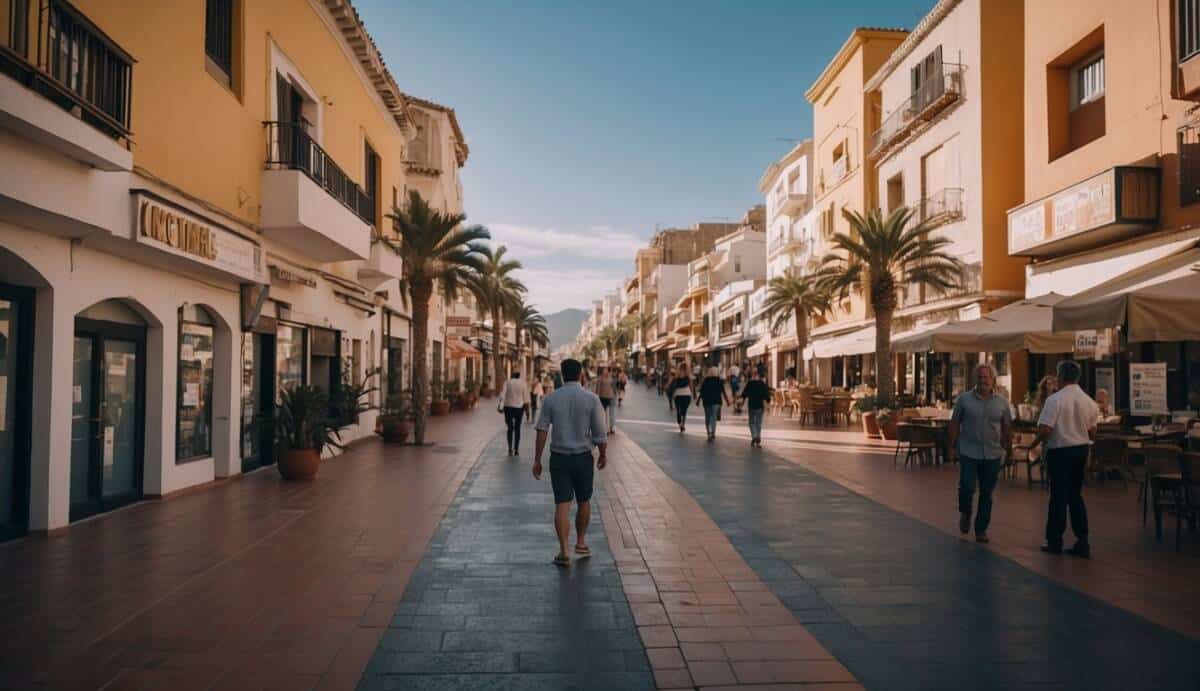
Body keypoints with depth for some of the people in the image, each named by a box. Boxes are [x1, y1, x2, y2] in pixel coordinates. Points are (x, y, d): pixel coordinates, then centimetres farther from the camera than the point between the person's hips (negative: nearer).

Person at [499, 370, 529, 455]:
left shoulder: (507, 382, -4)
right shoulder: (523, 383, -3)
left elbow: (503, 394, -10)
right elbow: (526, 397, -2)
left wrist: (501, 406, -7)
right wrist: (526, 405, 9)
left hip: (508, 407, 0)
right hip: (519, 407, 0)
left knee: (509, 428, 7)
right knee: (517, 428, 8)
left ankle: (510, 448, -2)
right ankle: (516, 449, 6)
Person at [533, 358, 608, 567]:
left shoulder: (550, 399, -3)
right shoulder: (592, 399, -7)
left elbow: (541, 431, -6)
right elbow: (599, 434, -6)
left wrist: (537, 460, -1)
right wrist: (603, 455, 11)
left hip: (558, 458, 0)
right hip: (583, 458, 0)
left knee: (562, 505, 2)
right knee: (583, 502, 19)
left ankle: (564, 552, -3)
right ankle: (581, 543, 29)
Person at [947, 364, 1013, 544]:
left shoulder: (1001, 402, 4)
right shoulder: (964, 399, -1)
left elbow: (1007, 428, 10)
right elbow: (954, 424, 2)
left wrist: (1009, 449, 9)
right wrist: (951, 447, -1)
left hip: (993, 455, 2)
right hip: (969, 453, -2)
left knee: (987, 493, 7)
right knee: (967, 488, -7)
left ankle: (981, 529, 20)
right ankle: (965, 514, 25)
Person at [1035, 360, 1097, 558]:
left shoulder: (1055, 399, -17)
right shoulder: (1089, 401, 2)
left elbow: (1045, 430, -21)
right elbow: (1092, 431, 9)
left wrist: (1037, 442, -1)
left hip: (1060, 451, -5)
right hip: (1082, 449, 5)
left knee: (1059, 496, 5)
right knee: (1076, 495, 15)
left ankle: (1054, 541, 15)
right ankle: (1082, 542, 13)